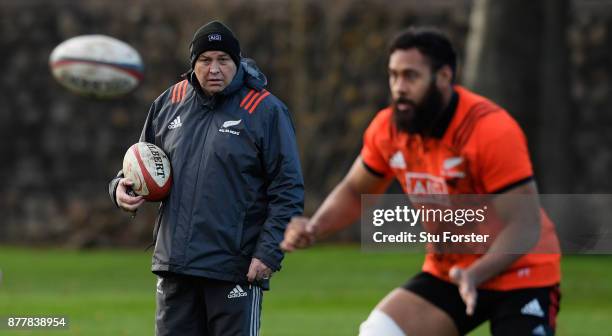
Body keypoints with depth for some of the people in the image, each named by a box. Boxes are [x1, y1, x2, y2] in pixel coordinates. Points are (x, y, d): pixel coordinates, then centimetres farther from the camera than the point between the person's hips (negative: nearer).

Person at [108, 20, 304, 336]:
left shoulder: (265, 110, -4)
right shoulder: (169, 102, 10)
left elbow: (287, 191, -6)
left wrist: (269, 252, -13)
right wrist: (122, 186, 1)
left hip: (236, 270, -5)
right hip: (174, 264, 5)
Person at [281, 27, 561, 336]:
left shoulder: (492, 130, -24)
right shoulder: (388, 128, -6)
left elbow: (524, 227, -25)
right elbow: (355, 191, 12)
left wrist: (474, 275, -41)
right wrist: (314, 228, -8)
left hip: (517, 275, -6)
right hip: (446, 272, 6)